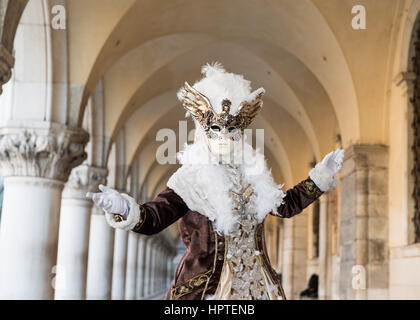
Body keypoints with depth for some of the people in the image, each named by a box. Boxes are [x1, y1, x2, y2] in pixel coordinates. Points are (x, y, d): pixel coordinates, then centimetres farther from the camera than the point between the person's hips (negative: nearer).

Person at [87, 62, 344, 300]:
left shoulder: (251, 175, 12)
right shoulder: (192, 180, -5)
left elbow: (286, 205, 26)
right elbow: (155, 218, -15)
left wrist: (321, 175, 28)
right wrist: (127, 211, -36)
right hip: (208, 288, -5)